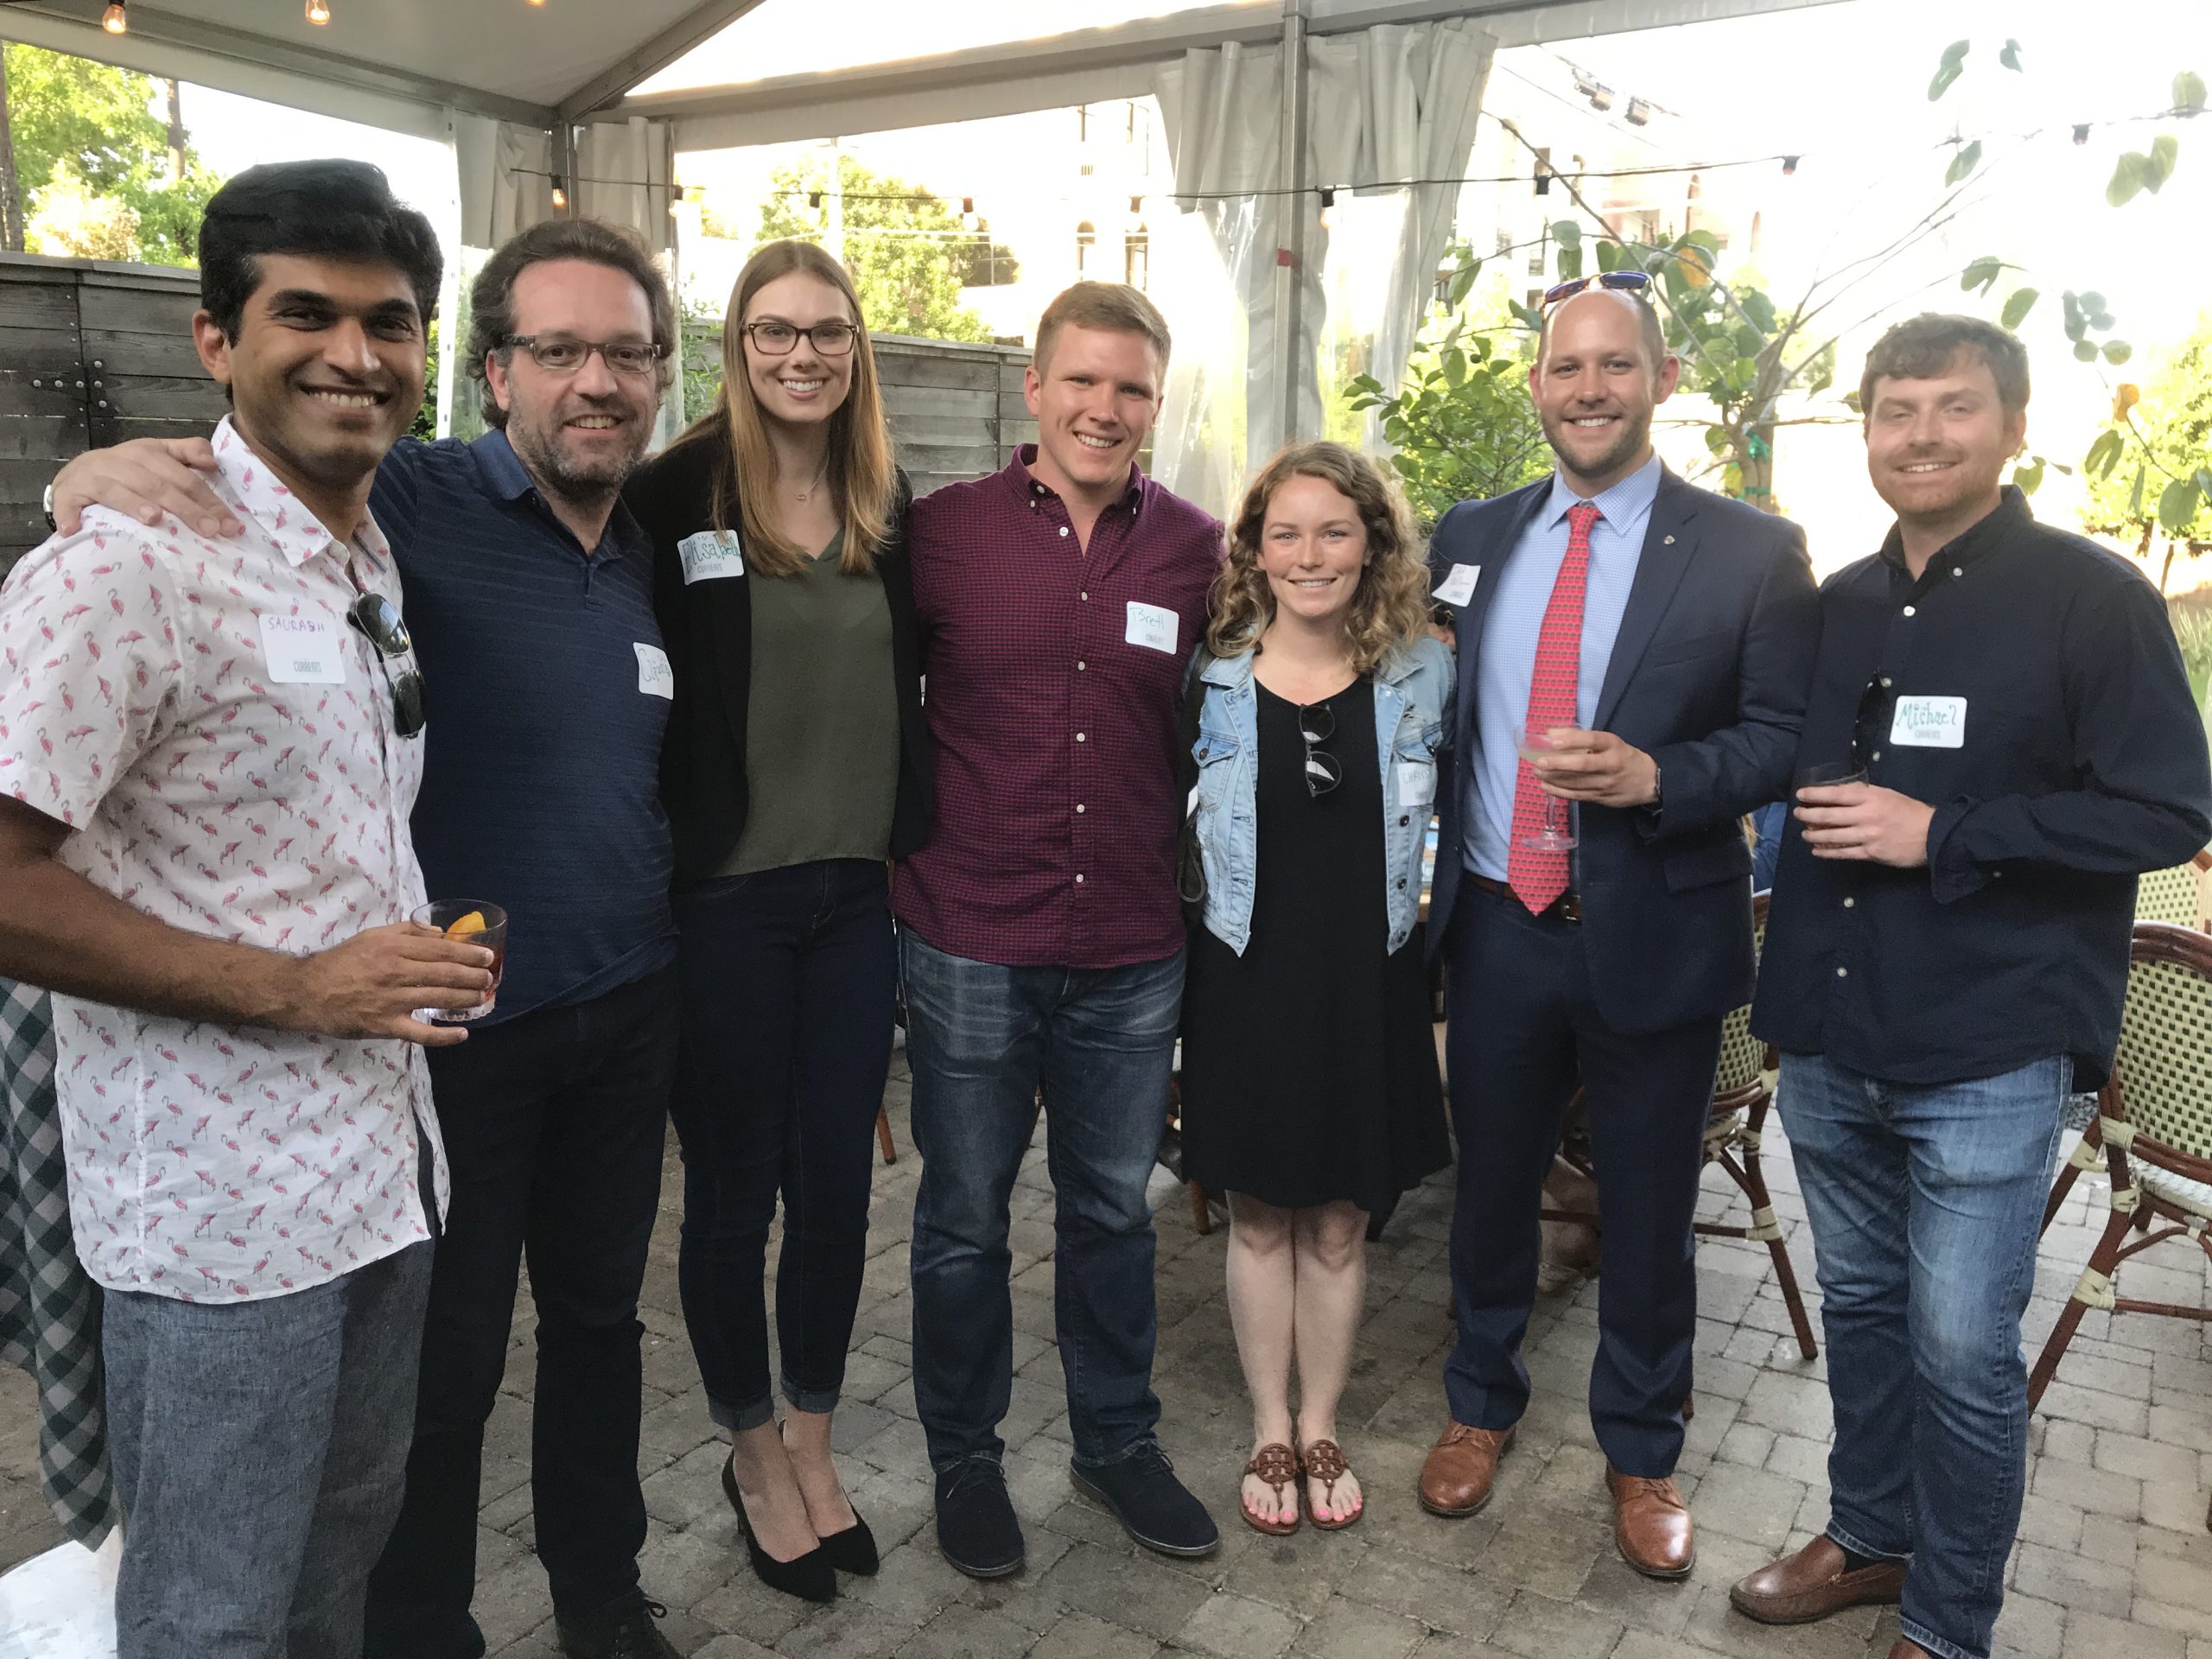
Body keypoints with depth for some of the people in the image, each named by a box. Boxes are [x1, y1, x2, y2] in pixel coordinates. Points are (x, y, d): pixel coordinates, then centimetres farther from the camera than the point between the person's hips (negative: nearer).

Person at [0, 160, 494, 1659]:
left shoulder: (379, 563, 9)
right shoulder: (131, 565, -17)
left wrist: (432, 945, 5)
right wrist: (296, 988, -20)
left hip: (385, 1167, 7)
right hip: (223, 1207, -7)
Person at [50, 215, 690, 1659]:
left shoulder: (653, 554, 6)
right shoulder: (414, 501, -12)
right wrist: (105, 467, -36)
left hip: (627, 1012, 6)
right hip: (459, 1023, -5)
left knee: (599, 1314, 20)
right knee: (444, 1364, 10)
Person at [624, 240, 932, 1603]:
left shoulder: (892, 509, 7)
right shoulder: (677, 496, -7)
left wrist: (915, 843, 9)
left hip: (860, 892, 4)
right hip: (727, 897, -4)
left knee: (838, 1182, 13)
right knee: (733, 1192, 10)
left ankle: (813, 1441, 34)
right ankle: (755, 1452, 32)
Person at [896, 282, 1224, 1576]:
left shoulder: (1199, 551, 1)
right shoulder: (941, 531, -4)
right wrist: (905, 841, 1)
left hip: (1135, 950, 2)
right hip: (970, 943, -1)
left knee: (1115, 1211, 18)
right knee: (965, 1218, 13)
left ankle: (1119, 1440, 38)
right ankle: (965, 1457, 34)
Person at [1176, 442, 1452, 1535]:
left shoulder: (1420, 676, -2)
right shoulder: (1210, 681, -5)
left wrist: (1407, 911, 1)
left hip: (1367, 979, 1)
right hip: (1246, 976, 0)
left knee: (1338, 1222, 12)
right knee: (1260, 1218, 12)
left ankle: (1321, 1430, 32)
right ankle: (1270, 1432, 31)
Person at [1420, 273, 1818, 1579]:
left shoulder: (1750, 551, -5)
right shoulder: (1470, 538, 6)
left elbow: (1785, 737, -7)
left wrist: (1653, 776, -24)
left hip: (1658, 938, -2)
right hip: (1498, 928, 3)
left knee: (1649, 1215, 13)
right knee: (1491, 1188, 18)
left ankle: (1642, 1455, 37)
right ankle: (1482, 1408, 42)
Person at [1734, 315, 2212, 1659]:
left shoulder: (2093, 598, -7)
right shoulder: (1838, 606, 9)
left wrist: (1942, 835, -18)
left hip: (1989, 1054, -5)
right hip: (1830, 1036, 5)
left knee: (1961, 1348, 2)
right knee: (1861, 1307, 18)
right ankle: (1871, 1537, 38)